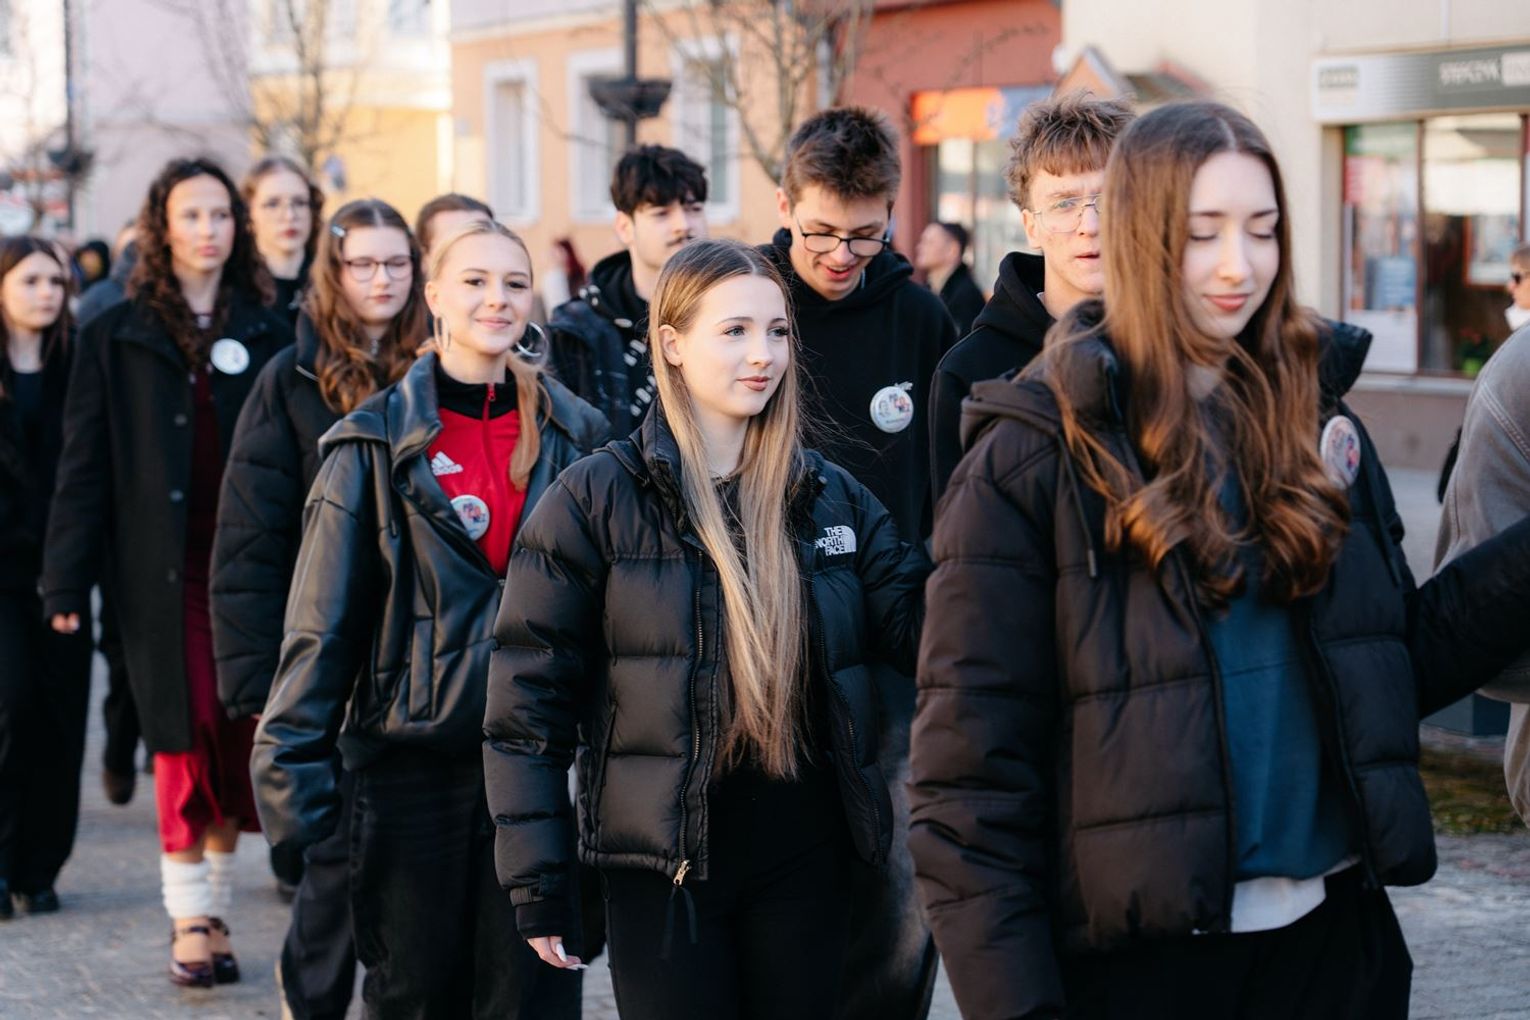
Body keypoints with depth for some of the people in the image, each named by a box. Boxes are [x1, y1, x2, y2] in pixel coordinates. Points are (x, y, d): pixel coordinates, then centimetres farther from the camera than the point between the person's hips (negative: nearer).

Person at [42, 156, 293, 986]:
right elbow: (85, 467, 1)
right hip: (163, 571, -2)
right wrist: (67, 581, -5)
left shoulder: (266, 335, 8)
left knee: (236, 741, 3)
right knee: (188, 739, -4)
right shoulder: (117, 339, 4)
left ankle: (214, 908, 15)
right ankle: (190, 918, 4)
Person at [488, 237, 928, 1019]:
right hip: (664, 865, -4)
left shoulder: (832, 497, 8)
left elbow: (920, 621, 3)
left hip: (805, 857, 4)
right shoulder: (594, 500, -5)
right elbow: (530, 696, -5)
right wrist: (537, 878, -8)